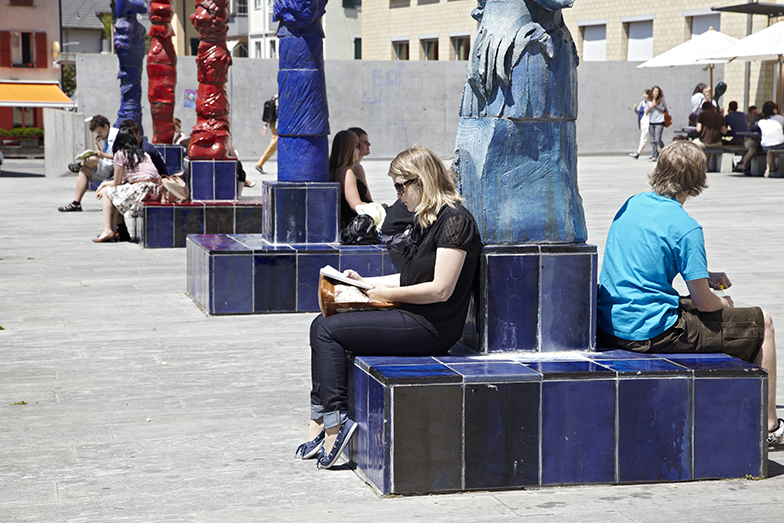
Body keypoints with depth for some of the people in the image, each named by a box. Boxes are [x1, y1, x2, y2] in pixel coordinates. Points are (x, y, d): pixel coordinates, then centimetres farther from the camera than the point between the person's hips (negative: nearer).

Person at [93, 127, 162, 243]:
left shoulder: (120, 154, 1)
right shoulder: (143, 153, 24)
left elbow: (117, 182, 6)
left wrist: (104, 185, 27)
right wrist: (105, 183, 33)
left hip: (142, 189, -8)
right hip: (155, 189, 8)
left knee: (106, 192, 10)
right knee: (115, 193, 26)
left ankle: (107, 230, 4)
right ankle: (114, 231, 19)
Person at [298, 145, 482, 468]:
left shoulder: (454, 220, -15)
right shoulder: (427, 220, 16)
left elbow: (440, 289, -20)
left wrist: (388, 293, -10)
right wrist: (364, 282, 15)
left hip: (430, 329, -10)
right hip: (412, 319, 10)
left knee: (327, 330, -12)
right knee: (322, 325, 3)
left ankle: (335, 423, -9)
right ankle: (320, 424, -1)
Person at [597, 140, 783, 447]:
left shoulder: (631, 205, 7)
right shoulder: (685, 227, -15)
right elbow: (703, 303, -13)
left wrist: (703, 278, 21)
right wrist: (723, 304, 11)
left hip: (609, 324, 8)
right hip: (651, 332, -8)